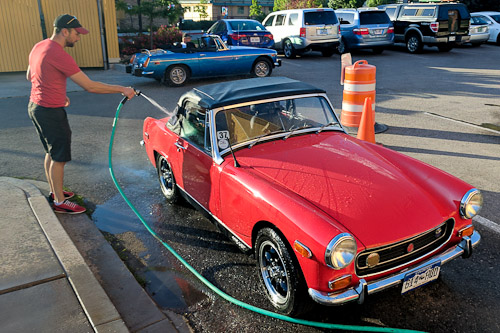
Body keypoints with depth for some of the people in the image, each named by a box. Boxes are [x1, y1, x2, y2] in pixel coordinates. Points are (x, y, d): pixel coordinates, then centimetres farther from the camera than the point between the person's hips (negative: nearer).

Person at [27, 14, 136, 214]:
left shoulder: (39, 46, 8)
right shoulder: (59, 55, -23)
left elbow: (30, 76, 21)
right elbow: (90, 86, -24)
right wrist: (122, 90, -18)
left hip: (35, 106, 10)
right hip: (50, 112, -10)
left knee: (52, 152, 21)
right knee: (59, 158, 0)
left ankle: (54, 192, 35)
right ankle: (60, 202, 11)